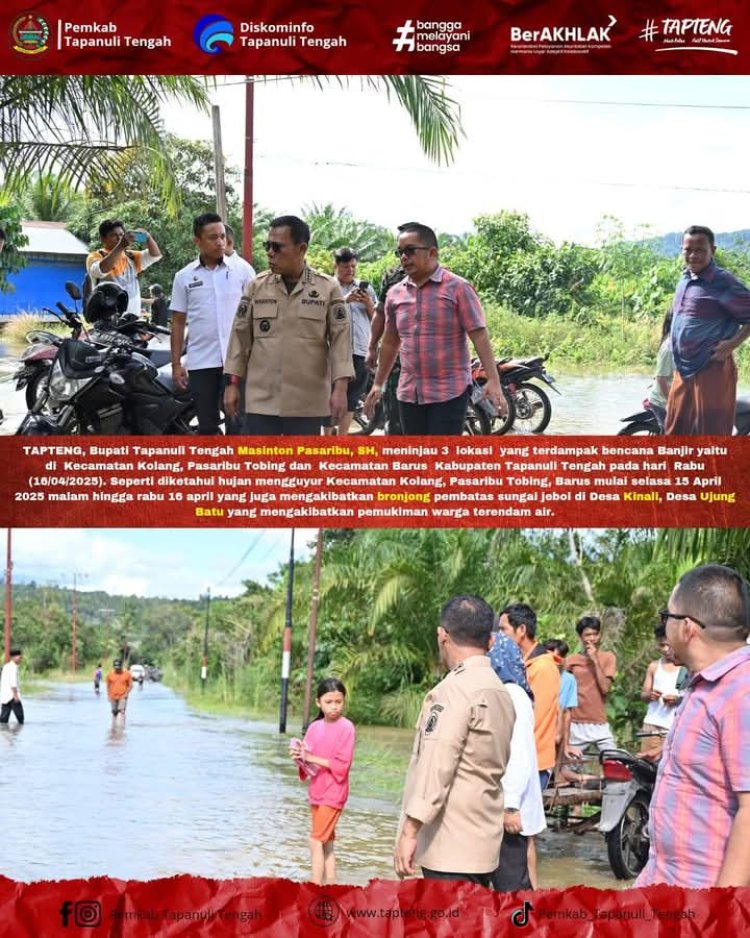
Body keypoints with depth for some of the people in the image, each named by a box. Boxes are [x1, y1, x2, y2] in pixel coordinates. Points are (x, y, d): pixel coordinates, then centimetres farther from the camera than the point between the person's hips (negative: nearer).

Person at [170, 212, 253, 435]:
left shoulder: (241, 272, 3)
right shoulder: (184, 277, 4)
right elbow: (178, 323, 8)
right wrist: (176, 363, 4)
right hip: (201, 362, 1)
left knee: (238, 421, -1)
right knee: (207, 425, 8)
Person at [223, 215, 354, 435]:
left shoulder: (328, 289, -1)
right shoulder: (256, 287, 5)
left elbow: (340, 340, -4)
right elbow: (240, 337, 8)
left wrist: (340, 388, -12)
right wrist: (232, 384, 5)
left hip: (308, 402, -1)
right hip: (262, 400, 1)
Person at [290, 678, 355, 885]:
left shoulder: (346, 727, -11)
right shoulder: (314, 727, 7)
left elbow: (341, 765, -16)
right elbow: (308, 763, 12)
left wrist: (312, 758, -18)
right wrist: (299, 756, -10)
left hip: (333, 793, -7)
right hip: (316, 792, 7)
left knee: (316, 841, -12)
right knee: (326, 843, 11)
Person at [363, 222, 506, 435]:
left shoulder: (457, 288, -6)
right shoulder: (395, 294, 10)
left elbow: (479, 336, -10)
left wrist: (493, 381, -19)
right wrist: (378, 383, 23)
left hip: (450, 392, -5)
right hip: (409, 393, 5)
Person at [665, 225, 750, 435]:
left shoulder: (723, 283, -14)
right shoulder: (685, 280, 11)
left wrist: (733, 343, -21)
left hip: (712, 370, -9)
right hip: (683, 371, 9)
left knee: (713, 434, -4)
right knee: (675, 431, 14)